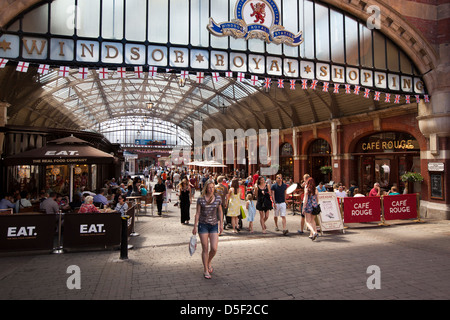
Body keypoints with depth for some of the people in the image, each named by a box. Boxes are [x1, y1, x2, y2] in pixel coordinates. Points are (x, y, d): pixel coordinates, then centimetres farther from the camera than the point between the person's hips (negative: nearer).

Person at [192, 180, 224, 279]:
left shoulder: (218, 198, 1)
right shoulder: (200, 199, -4)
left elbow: (220, 212, 11)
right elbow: (197, 213, 0)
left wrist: (221, 224, 8)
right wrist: (195, 226, -1)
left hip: (214, 225, 2)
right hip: (203, 225, -1)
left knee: (214, 248, -7)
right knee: (205, 249, 2)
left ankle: (209, 262, 25)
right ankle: (205, 270, 17)